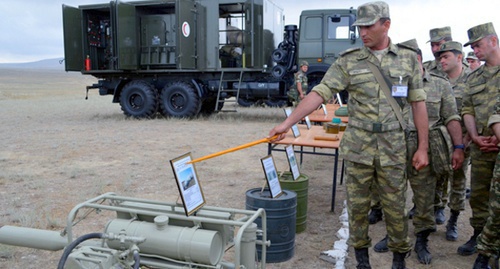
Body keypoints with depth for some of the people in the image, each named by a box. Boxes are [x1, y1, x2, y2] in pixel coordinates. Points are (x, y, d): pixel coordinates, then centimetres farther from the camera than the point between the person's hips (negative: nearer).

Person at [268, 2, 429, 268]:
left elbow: (418, 104, 4)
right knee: (357, 204, 10)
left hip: (392, 147, 0)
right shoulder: (348, 60, -2)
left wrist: (423, 147, 1)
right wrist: (287, 122, -20)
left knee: (395, 205, 9)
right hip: (357, 146, 0)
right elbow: (319, 93, -10)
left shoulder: (408, 58, 2)